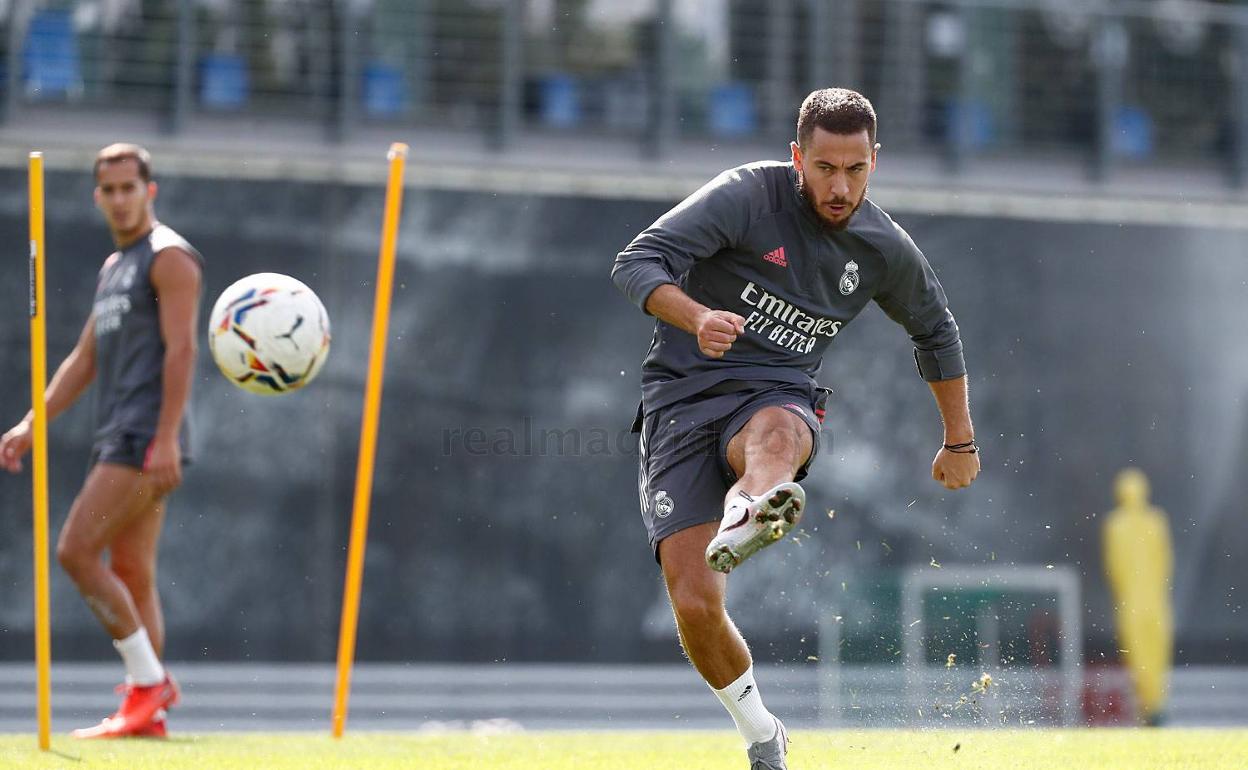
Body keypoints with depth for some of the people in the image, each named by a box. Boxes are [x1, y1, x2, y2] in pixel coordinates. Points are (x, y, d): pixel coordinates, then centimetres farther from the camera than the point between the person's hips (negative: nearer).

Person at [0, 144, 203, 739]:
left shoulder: (168, 256, -6)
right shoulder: (113, 267, 22)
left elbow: (180, 348, -15)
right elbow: (84, 360, 23)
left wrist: (165, 437, -23)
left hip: (146, 439, -9)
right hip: (118, 439, 9)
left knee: (76, 550, -14)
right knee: (131, 574, 6)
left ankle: (149, 678, -10)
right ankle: (144, 711, 5)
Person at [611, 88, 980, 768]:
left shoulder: (886, 251, 6)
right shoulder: (746, 196, -8)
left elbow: (935, 332, 26)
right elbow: (635, 264, -15)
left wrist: (960, 442, 31)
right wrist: (696, 316, -35)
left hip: (778, 398, 2)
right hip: (682, 398, -1)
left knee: (774, 437, -40)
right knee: (694, 605, -14)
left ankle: (740, 528, -74)